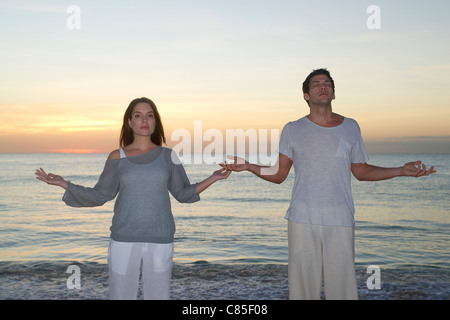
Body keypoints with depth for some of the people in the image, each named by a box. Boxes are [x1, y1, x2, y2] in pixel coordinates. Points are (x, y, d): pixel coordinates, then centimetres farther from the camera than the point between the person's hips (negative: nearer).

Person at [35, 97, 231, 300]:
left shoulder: (167, 156, 5)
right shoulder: (117, 158, 3)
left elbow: (184, 193, 7)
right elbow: (100, 196, 4)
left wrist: (213, 178, -5)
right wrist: (63, 184, -4)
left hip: (160, 241, 1)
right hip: (124, 240, 0)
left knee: (159, 296, 6)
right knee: (120, 296, 5)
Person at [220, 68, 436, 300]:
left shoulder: (350, 128, 10)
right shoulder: (292, 130, 7)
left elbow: (361, 171, 15)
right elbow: (278, 174, 8)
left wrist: (401, 171, 6)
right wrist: (248, 166, -7)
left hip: (340, 221, 1)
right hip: (302, 220, 0)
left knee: (342, 287, -2)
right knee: (303, 285, 0)